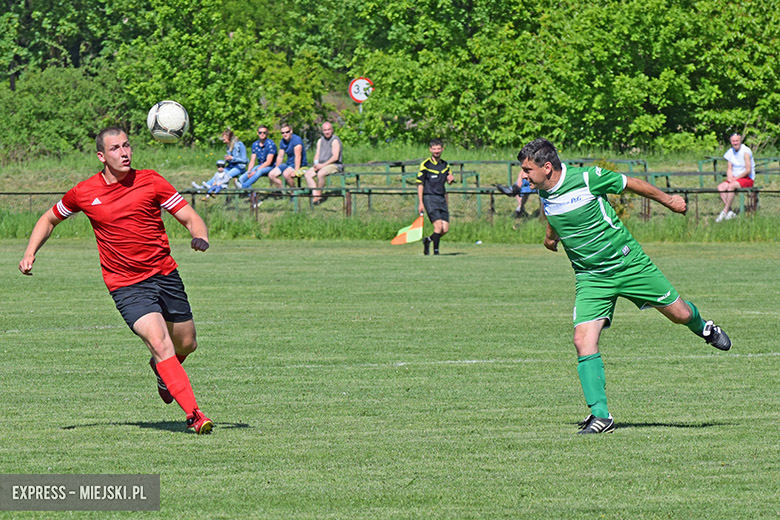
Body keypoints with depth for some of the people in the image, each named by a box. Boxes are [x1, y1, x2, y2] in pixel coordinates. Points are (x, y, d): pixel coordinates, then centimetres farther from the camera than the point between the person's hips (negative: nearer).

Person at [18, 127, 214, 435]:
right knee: (161, 345, -20)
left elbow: (190, 218, -1)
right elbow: (50, 219, 17)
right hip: (126, 285, -3)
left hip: (165, 274, 3)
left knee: (186, 344, 13)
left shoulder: (150, 181, -3)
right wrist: (30, 253, 4)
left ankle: (161, 369, 49)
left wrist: (200, 238, -24)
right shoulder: (84, 193, -2)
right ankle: (194, 415, -19)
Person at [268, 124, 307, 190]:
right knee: (271, 175, -7)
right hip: (288, 164, 8)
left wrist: (296, 171, -29)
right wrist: (276, 169, 15)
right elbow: (280, 156, 17)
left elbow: (298, 157, -23)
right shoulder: (283, 142, 8)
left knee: (286, 174, -36)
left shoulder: (296, 139, -17)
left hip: (299, 165, -8)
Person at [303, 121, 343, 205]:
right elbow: (317, 155, 15)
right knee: (307, 174, -14)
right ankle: (315, 196, -24)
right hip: (322, 165, 8)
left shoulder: (335, 141, -9)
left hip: (335, 165, -8)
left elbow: (335, 157, -17)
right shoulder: (320, 141, 15)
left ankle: (319, 195, -21)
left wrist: (323, 165, -19)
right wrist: (316, 164, -7)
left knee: (320, 174, -35)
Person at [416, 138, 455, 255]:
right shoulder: (425, 165, -4)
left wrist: (451, 179, -1)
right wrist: (420, 203, -9)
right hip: (429, 198, -6)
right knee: (438, 225, -18)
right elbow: (420, 184, -4)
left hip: (442, 198, 6)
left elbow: (449, 180, 25)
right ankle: (436, 251, -6)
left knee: (445, 229, -1)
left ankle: (428, 240, 25)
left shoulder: (445, 165, 13)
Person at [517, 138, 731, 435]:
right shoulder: (543, 193, -4)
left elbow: (631, 184, -5)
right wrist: (550, 235, 25)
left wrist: (668, 201, 6)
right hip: (590, 278, 3)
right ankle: (600, 416, -10)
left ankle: (702, 328, 44)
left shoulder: (587, 178, -20)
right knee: (583, 341, -15)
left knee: (679, 314, 6)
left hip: (628, 262, -3)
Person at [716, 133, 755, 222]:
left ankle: (724, 212, -28)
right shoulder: (730, 152, 7)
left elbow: (748, 170, -17)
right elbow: (729, 169, 13)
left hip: (747, 179, -7)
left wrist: (735, 178, -15)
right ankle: (730, 212, -21)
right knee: (720, 187, -18)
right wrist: (729, 177, -8)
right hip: (735, 178, 7)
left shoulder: (745, 152, -14)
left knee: (731, 186, -33)